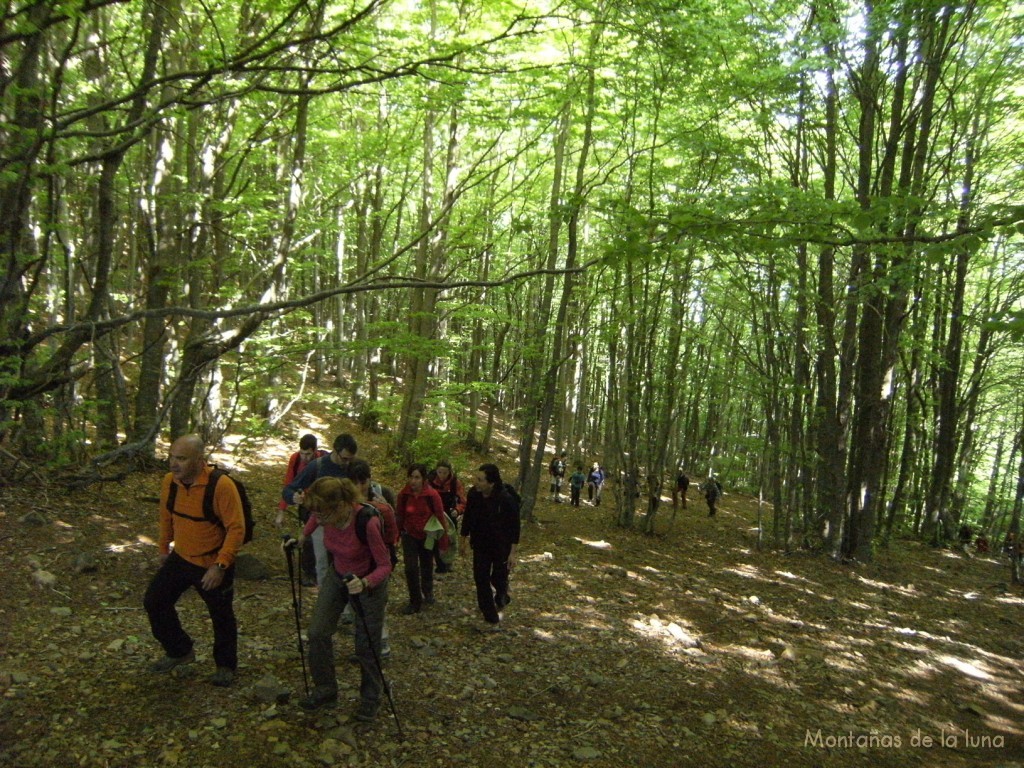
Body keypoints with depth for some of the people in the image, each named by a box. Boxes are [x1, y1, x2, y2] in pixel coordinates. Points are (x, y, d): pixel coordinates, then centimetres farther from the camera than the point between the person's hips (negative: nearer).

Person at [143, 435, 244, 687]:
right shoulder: (170, 481, -7)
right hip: (180, 558, 6)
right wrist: (164, 548, 20)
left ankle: (225, 666, 33)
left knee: (222, 617, 9)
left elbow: (236, 528, -25)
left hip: (214, 566, -6)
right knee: (154, 602, 9)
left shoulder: (221, 485, -28)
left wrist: (220, 566, -29)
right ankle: (180, 651, 32)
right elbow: (166, 517, 11)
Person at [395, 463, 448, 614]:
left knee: (426, 566, 17)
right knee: (411, 569, -6)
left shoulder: (432, 495, -22)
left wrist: (443, 542, -11)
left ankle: (427, 592, 44)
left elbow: (440, 518, -15)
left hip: (427, 536, -1)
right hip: (410, 536, 1)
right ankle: (415, 602, 9)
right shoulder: (403, 494, -14)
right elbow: (399, 515, 0)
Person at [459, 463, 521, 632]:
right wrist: (463, 540, 11)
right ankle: (491, 620, 15)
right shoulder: (473, 495, -13)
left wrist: (512, 553, -15)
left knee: (498, 579, 10)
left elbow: (514, 527, -17)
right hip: (480, 545, 4)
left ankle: (501, 600, 44)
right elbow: (467, 518, 3)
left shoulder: (506, 499, -25)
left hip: (501, 547, -4)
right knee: (481, 580, 3)